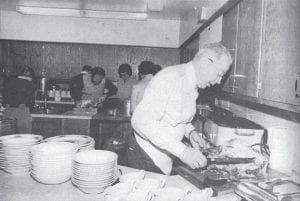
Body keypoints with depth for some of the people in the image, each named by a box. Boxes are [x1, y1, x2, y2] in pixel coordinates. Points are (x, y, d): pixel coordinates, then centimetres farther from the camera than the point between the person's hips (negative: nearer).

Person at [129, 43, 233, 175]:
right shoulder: (171, 78, -24)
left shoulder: (192, 87, 5)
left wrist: (190, 131, -2)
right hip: (147, 157, -8)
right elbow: (141, 121, -30)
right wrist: (182, 151, -31)